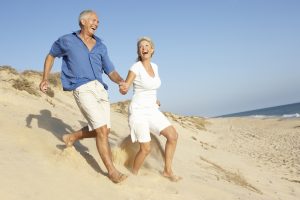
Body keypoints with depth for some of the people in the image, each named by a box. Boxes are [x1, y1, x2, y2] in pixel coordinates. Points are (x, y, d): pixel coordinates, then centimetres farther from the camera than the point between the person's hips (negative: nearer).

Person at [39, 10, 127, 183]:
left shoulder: (100, 47, 15)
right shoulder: (67, 41, 5)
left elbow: (111, 72, 12)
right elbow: (51, 55, 22)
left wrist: (121, 82, -10)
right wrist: (45, 79, 13)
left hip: (100, 89, 6)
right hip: (82, 90, -6)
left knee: (102, 131, 7)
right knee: (102, 130, -15)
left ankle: (71, 138, 32)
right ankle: (112, 170, -3)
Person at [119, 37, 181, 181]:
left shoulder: (155, 67, 8)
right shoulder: (136, 67, -12)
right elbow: (124, 90, -14)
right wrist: (123, 88, -36)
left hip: (152, 110, 7)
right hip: (139, 111, -7)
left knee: (173, 135, -3)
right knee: (146, 149, -10)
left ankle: (167, 171, 11)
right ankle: (134, 174, 17)